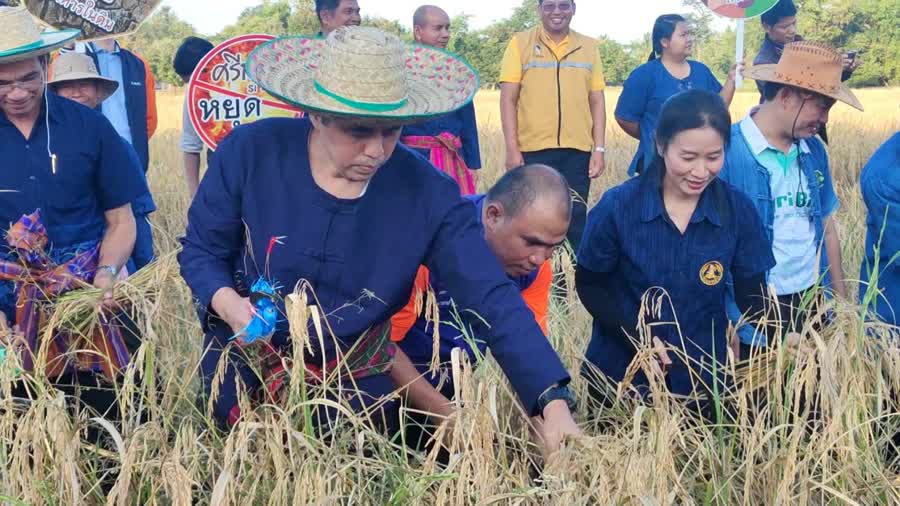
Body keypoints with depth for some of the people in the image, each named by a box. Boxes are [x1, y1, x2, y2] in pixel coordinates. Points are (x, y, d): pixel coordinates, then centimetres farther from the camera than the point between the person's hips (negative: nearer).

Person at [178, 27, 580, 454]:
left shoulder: (427, 194, -20)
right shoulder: (250, 153, -20)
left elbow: (494, 300, -23)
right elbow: (201, 250, -6)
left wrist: (554, 402, -34)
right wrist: (227, 302, -29)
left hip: (356, 386, 0)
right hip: (245, 368, 0)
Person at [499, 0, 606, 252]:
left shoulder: (589, 46, 10)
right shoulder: (520, 43, 3)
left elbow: (597, 100, 11)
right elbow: (508, 98, -1)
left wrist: (600, 148, 4)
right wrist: (512, 149, -8)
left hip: (578, 150, 2)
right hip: (533, 149, -2)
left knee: (575, 222, 5)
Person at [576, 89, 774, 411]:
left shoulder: (738, 210, -11)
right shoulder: (617, 206, -16)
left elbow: (752, 294, -3)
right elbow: (590, 285, -7)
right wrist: (637, 333, -21)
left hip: (703, 379, 2)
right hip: (621, 373, -1)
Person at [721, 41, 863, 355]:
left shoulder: (814, 151, 5)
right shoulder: (726, 150, -16)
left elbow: (827, 228, 13)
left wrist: (841, 299, 14)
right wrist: (722, 318, -15)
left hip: (812, 300, 6)